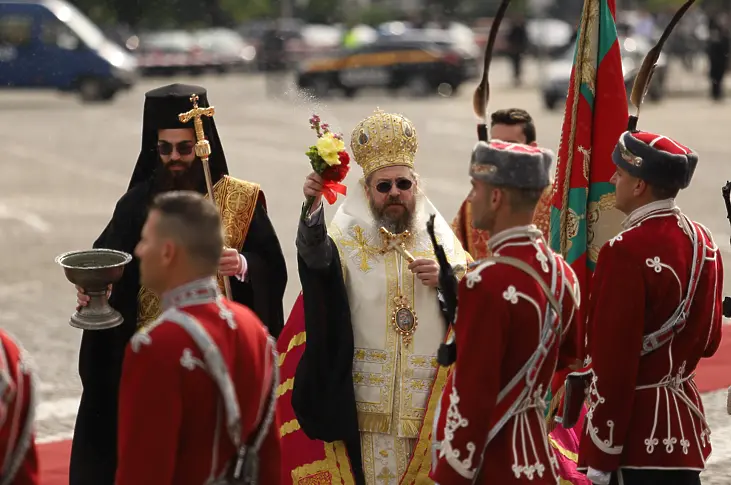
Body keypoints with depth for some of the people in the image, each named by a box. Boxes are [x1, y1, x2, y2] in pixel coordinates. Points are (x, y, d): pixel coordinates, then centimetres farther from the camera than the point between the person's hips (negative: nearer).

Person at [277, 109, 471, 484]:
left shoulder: (440, 237, 9)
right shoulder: (348, 237, 1)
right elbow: (316, 254, -23)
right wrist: (313, 209, -42)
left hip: (429, 396, 3)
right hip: (368, 399, -2)